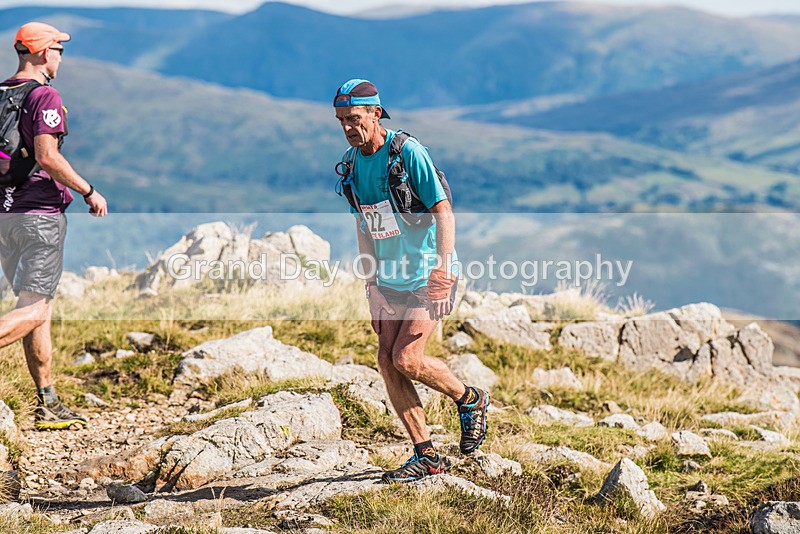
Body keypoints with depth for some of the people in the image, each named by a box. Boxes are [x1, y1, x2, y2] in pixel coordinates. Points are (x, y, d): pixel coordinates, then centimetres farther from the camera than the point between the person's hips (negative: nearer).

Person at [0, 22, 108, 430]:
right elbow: (47, 156, -21)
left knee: (37, 307, 11)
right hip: (40, 212, -8)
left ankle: (48, 404, 11)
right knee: (35, 309, -8)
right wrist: (89, 192, -11)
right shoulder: (44, 96, -11)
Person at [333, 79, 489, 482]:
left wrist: (442, 272, -25)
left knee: (407, 359, -14)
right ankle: (426, 456, 7)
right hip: (391, 279, 7)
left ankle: (471, 401, 14)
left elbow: (443, 211, -18)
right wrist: (371, 279, 12)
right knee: (386, 361, -2)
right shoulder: (352, 163, 4)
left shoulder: (407, 152, -17)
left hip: (428, 274, -7)